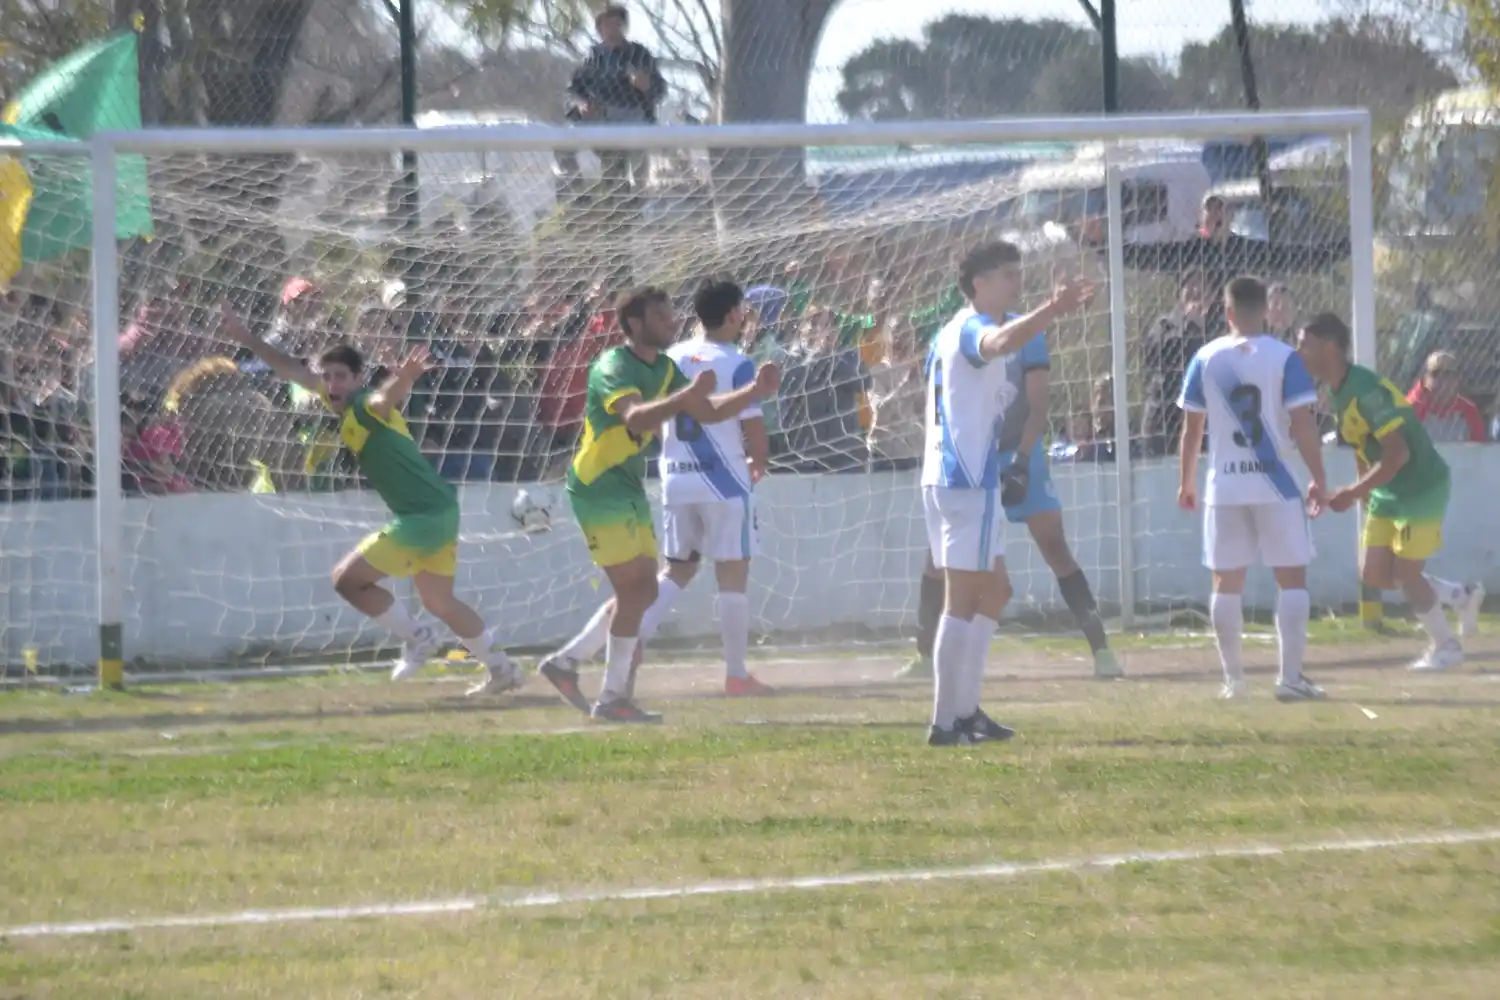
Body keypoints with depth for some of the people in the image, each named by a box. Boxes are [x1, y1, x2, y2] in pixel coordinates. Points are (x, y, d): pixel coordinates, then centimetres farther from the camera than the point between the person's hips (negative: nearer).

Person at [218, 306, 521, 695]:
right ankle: (502, 670, 23)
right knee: (439, 602, 19)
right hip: (440, 511, 10)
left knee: (348, 579, -3)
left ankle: (415, 638, 5)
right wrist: (247, 339, 20)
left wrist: (401, 382, -63)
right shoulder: (342, 404, 10)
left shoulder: (366, 407, -15)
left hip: (423, 517, -10)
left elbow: (386, 397, -40)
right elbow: (294, 371, 21)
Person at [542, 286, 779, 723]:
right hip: (598, 487, -10)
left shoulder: (663, 369, 11)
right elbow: (635, 418, -36)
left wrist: (754, 392, -1)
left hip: (629, 489, 10)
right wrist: (686, 396, -49)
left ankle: (566, 661, 18)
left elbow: (707, 412, 15)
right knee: (635, 591, -12)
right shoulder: (614, 367, -18)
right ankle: (613, 698, -8)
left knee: (642, 592, 10)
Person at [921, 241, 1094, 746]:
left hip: (944, 474, 10)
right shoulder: (972, 328, -12)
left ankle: (965, 709, 18)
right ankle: (945, 720, -9)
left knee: (993, 591, 17)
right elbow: (1000, 342, -38)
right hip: (969, 478, -10)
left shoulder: (954, 332, 19)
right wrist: (1052, 310, -51)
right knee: (963, 600, -8)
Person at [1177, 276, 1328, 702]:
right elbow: (1303, 425, -9)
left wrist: (1186, 482, 15)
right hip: (1275, 483, -2)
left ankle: (1233, 679, 12)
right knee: (1291, 578, 4)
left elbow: (1191, 427, 5)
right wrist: (1318, 479, -2)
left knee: (1227, 583, 10)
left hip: (1225, 486, 2)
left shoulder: (1206, 358, 1)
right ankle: (1290, 677, -4)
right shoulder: (1284, 358, -6)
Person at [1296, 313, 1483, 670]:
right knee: (1374, 576, 6)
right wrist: (1365, 495, 16)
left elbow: (1397, 454, -29)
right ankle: (1462, 597, 24)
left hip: (1422, 488, -9)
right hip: (1386, 493, 9)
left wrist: (1353, 493, -26)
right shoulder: (1338, 392, 2)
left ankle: (1445, 647, 18)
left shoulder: (1367, 391, -26)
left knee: (1405, 572, -3)